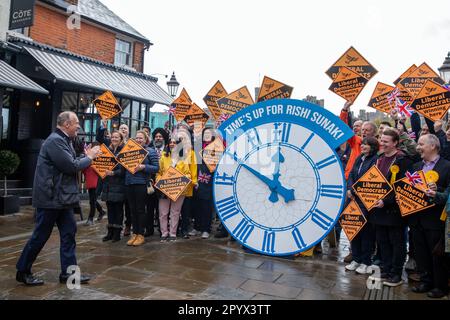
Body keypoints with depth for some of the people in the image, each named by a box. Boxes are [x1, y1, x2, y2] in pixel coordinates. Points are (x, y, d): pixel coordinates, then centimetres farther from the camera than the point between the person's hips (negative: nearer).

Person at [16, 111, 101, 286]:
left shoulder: (64, 140, 12)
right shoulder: (55, 140, -18)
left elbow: (70, 164, 14)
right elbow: (71, 166, -21)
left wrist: (87, 156, 4)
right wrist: (90, 157, -8)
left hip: (62, 197, 10)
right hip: (51, 197, -9)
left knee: (69, 233, 9)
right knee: (40, 236, 3)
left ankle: (68, 272, 16)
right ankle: (23, 271, 20)